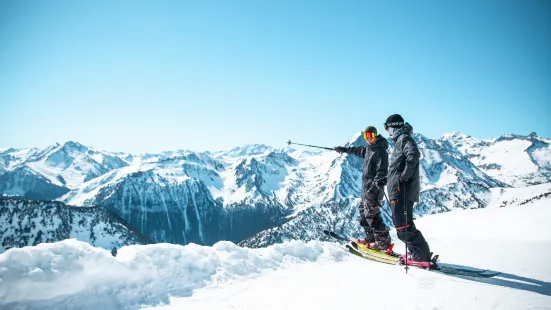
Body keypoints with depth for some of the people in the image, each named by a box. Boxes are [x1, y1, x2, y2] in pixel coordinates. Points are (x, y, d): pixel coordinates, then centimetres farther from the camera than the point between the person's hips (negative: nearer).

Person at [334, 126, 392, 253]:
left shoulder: (380, 151, -13)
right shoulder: (369, 148, 15)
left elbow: (382, 169, -22)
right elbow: (359, 150, 35)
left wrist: (378, 181, -36)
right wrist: (344, 149, 46)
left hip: (373, 188, -10)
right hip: (366, 187, 10)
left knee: (371, 215, -12)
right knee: (363, 211, 15)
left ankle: (384, 243, -8)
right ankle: (371, 238, 23)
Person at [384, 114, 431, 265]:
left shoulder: (403, 138, -8)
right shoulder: (400, 140, 23)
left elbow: (413, 156, -26)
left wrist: (403, 177, -22)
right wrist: (387, 178, 25)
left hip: (401, 190, -10)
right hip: (399, 190, 10)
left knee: (403, 225, -10)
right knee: (400, 223, 15)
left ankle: (422, 256, -6)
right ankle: (416, 252, 20)